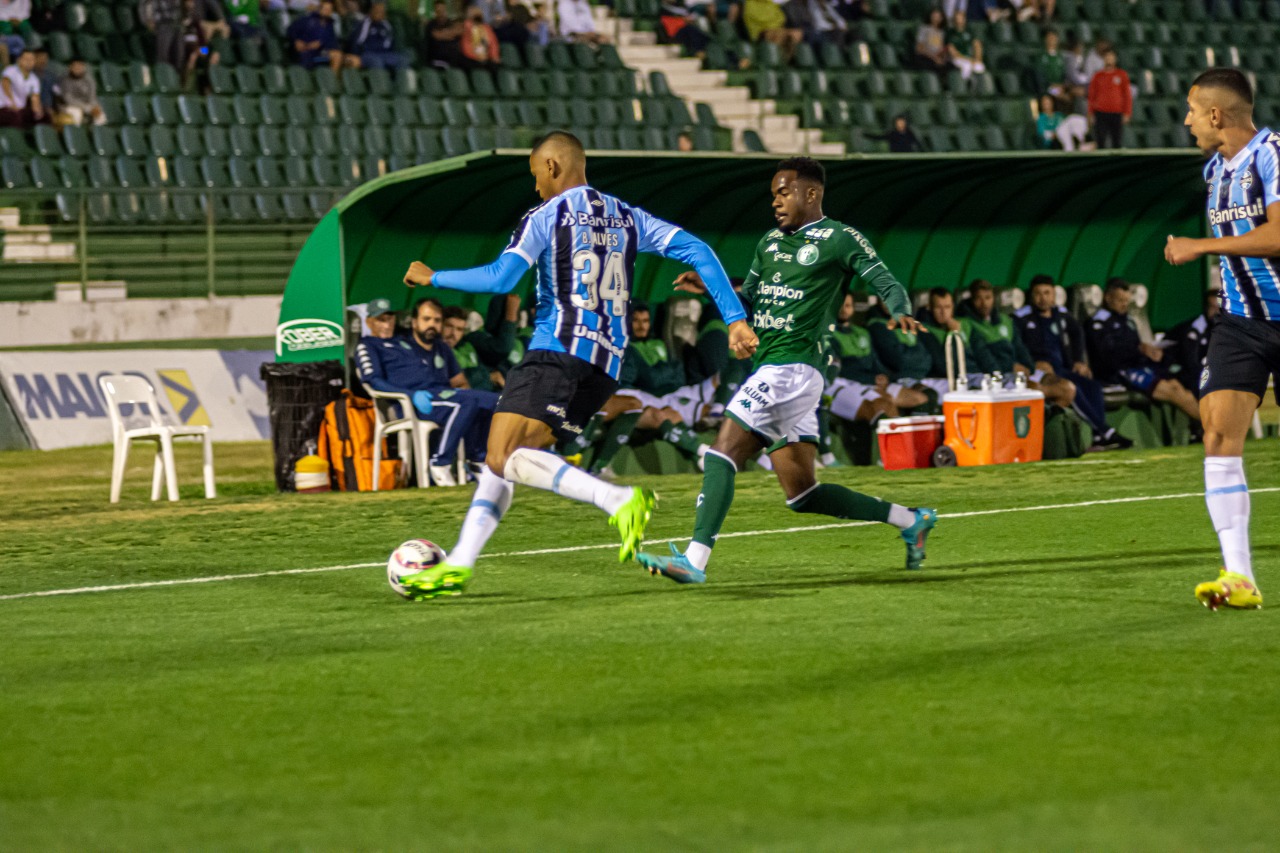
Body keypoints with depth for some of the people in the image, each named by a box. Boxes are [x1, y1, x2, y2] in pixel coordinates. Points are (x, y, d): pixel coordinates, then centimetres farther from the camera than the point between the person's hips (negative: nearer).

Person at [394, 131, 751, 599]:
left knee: (505, 458, -16)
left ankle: (620, 501, -30)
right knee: (501, 459, 12)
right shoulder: (626, 218, 17)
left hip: (558, 352, -8)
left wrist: (433, 277, 3)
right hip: (606, 367, 8)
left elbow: (501, 278, -12)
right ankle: (458, 565, 6)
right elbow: (695, 249, 8)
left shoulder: (545, 217, 0)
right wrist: (735, 319, 6)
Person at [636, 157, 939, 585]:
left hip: (792, 368, -9)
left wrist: (900, 311, -29)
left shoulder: (841, 240, -2)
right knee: (801, 492, 9)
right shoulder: (770, 243, 21)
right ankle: (909, 520, 18)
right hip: (768, 369, 9)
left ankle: (695, 559, -20)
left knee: (722, 452, -17)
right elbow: (747, 304, 25)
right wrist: (710, 287, 7)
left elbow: (886, 283, -7)